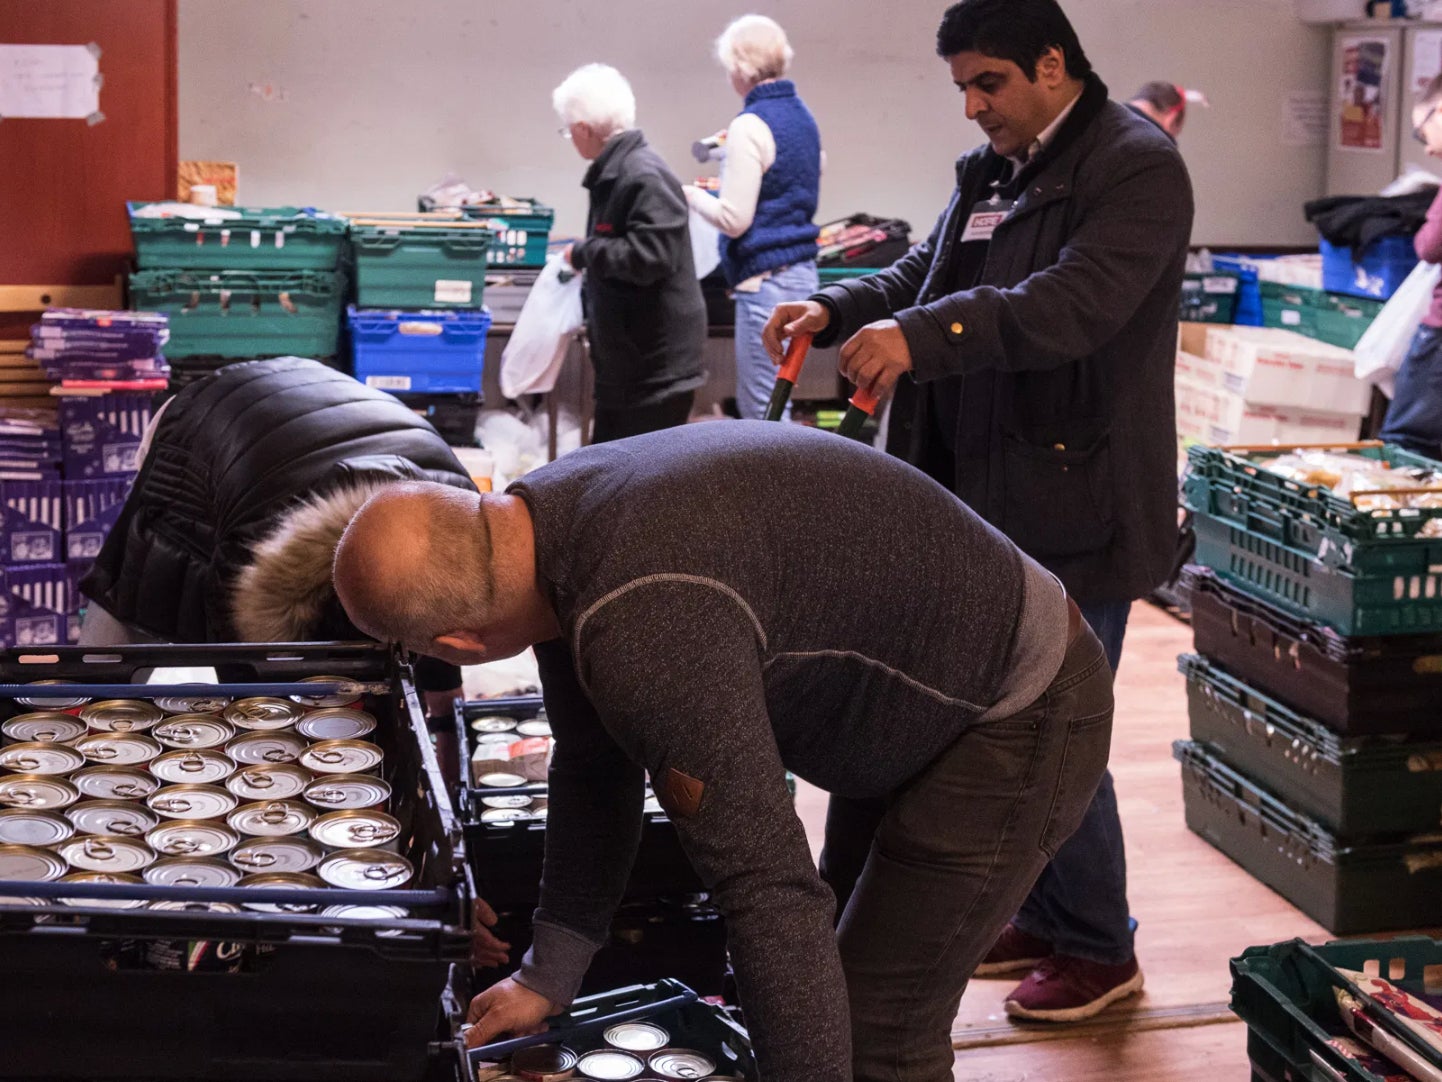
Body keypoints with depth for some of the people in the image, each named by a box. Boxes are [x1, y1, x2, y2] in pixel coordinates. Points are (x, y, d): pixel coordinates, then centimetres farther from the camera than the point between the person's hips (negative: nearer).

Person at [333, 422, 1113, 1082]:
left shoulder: (645, 626, -38)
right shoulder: (551, 525, -5)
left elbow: (768, 887, -36)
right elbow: (593, 772, 8)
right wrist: (549, 977, 15)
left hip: (1018, 721, -9)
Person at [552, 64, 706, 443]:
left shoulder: (645, 177, -19)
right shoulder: (614, 172, 11)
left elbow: (648, 256, -28)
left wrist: (583, 253, -15)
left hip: (657, 362, -10)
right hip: (626, 360, 10)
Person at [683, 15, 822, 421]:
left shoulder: (750, 126, -15)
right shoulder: (802, 116, 12)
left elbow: (734, 219, -17)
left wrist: (693, 196, 1)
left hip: (766, 279, -9)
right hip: (802, 271, 9)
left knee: (765, 413, -3)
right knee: (754, 403, 17)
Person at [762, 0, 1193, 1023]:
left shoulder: (1136, 167, -13)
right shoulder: (991, 172, 14)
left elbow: (1073, 305, -27)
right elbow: (923, 276, 16)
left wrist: (921, 335, -37)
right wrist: (837, 309, -4)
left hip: (1076, 508, -8)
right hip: (988, 502, 9)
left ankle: (1100, 951, 19)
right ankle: (1045, 920, 34)